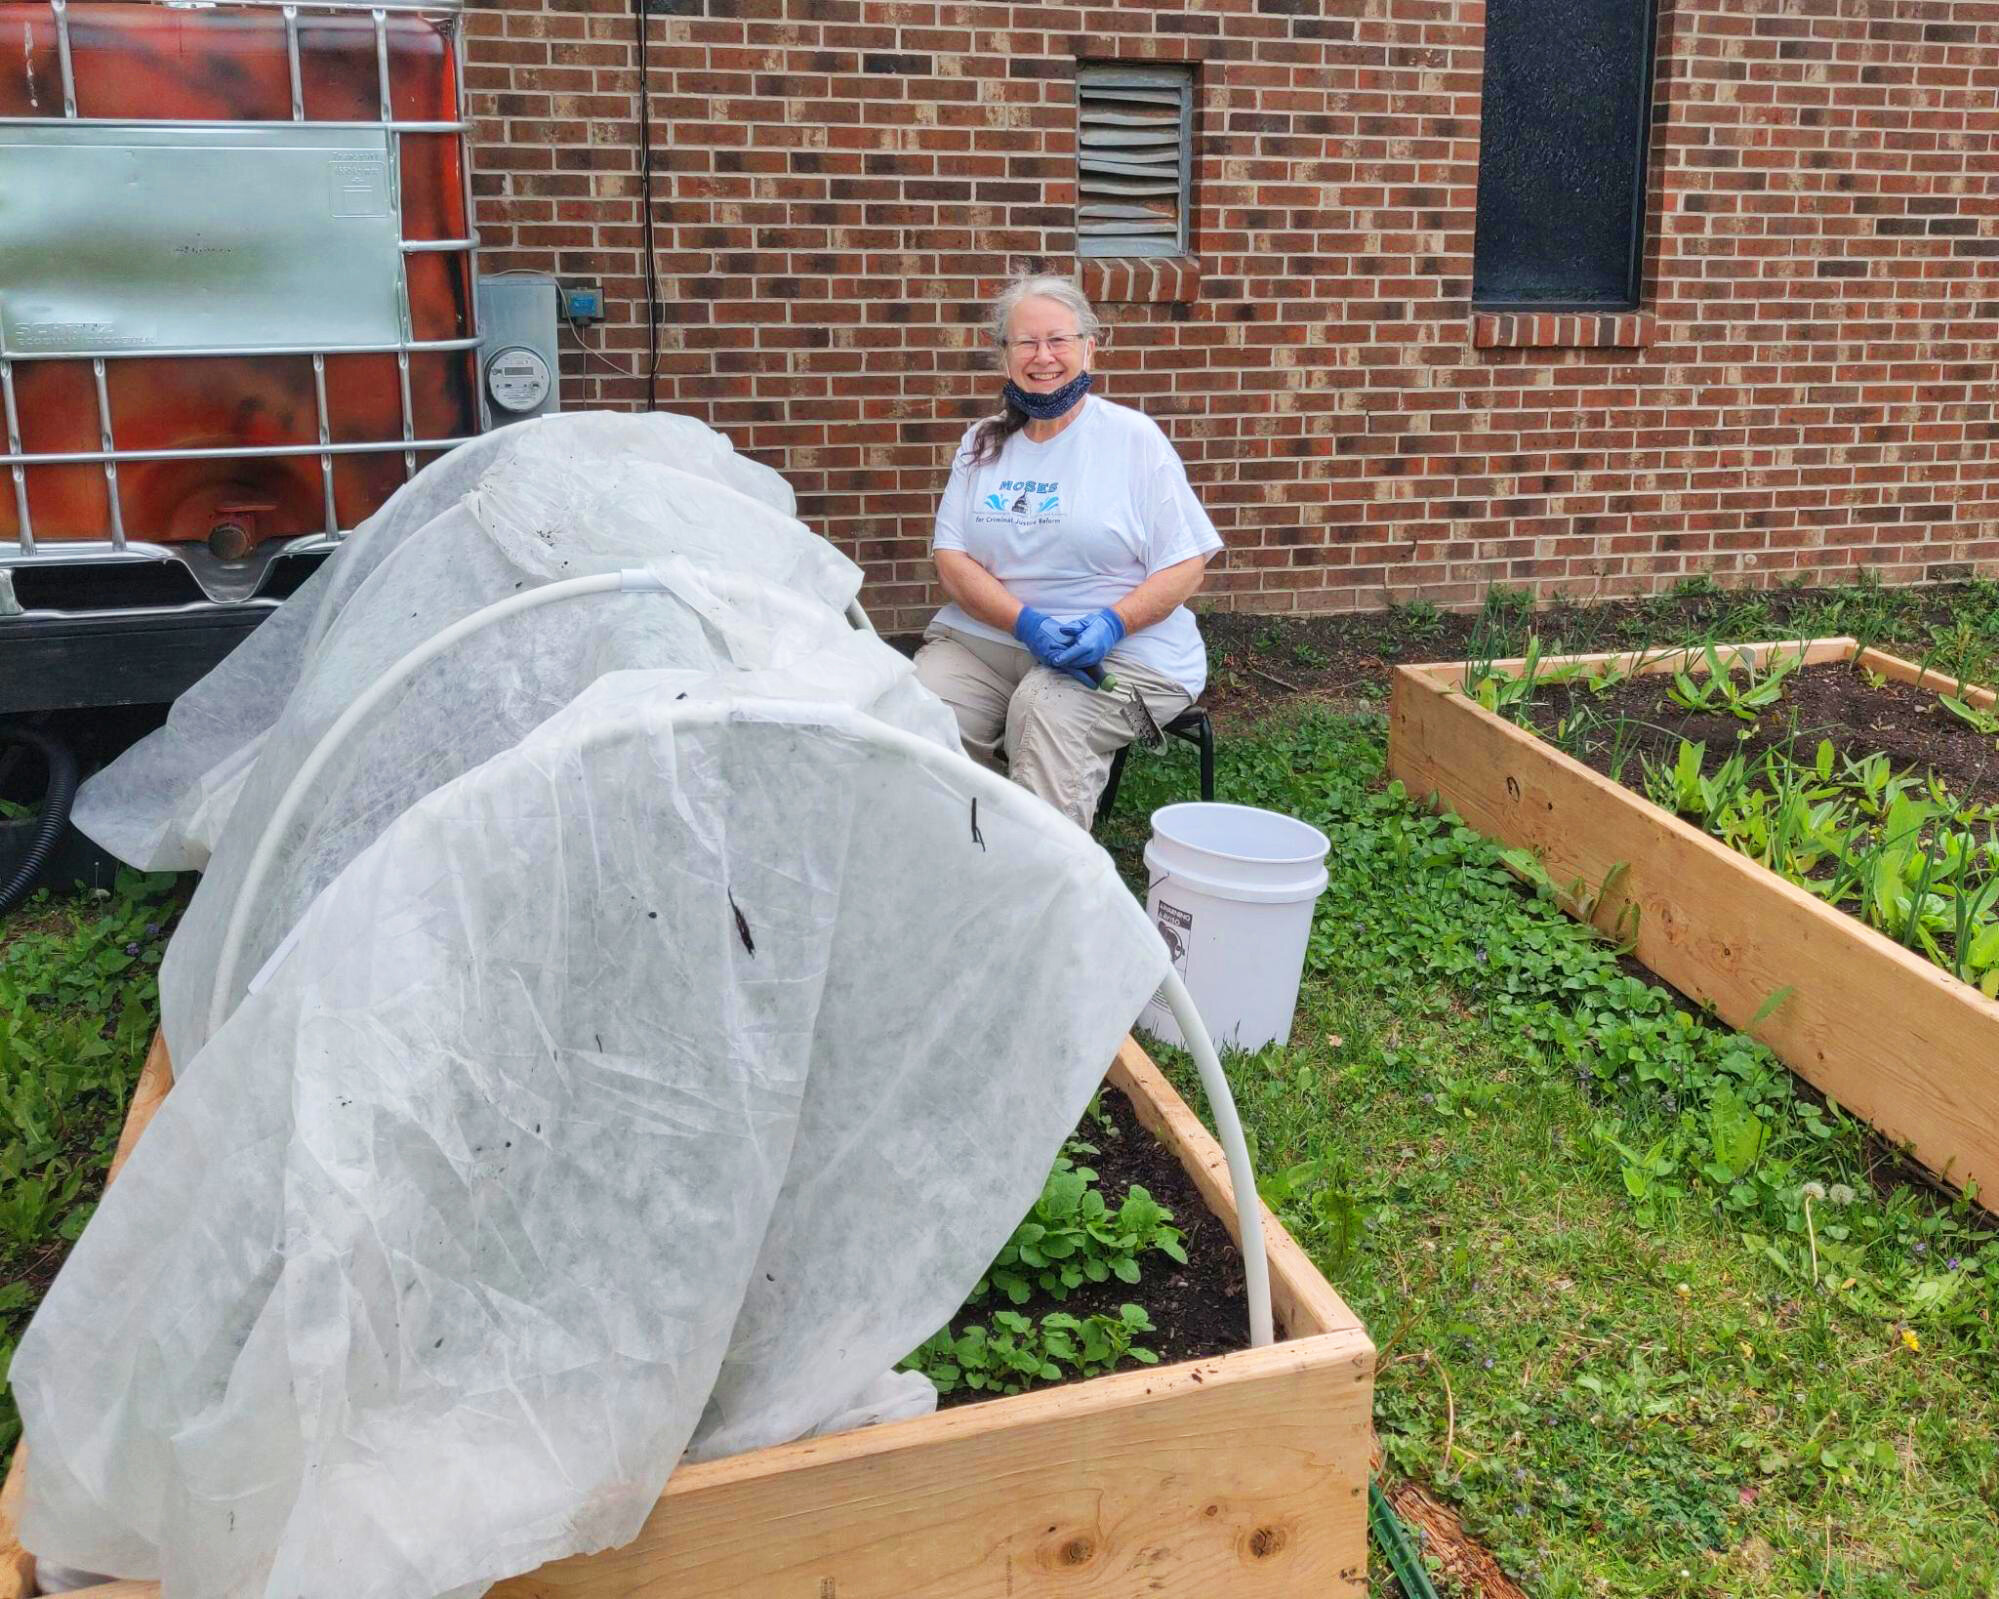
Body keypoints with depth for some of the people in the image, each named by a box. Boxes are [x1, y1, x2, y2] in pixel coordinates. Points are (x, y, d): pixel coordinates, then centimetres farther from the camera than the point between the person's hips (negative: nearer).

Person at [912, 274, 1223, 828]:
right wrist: (1026, 622, -14)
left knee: (1048, 713, -34)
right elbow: (951, 557, 5)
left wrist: (1111, 623, -20)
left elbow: (1185, 565, -2)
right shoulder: (982, 444, 14)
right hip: (985, 635, 4)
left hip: (1121, 648, -3)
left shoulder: (1133, 436, 2)